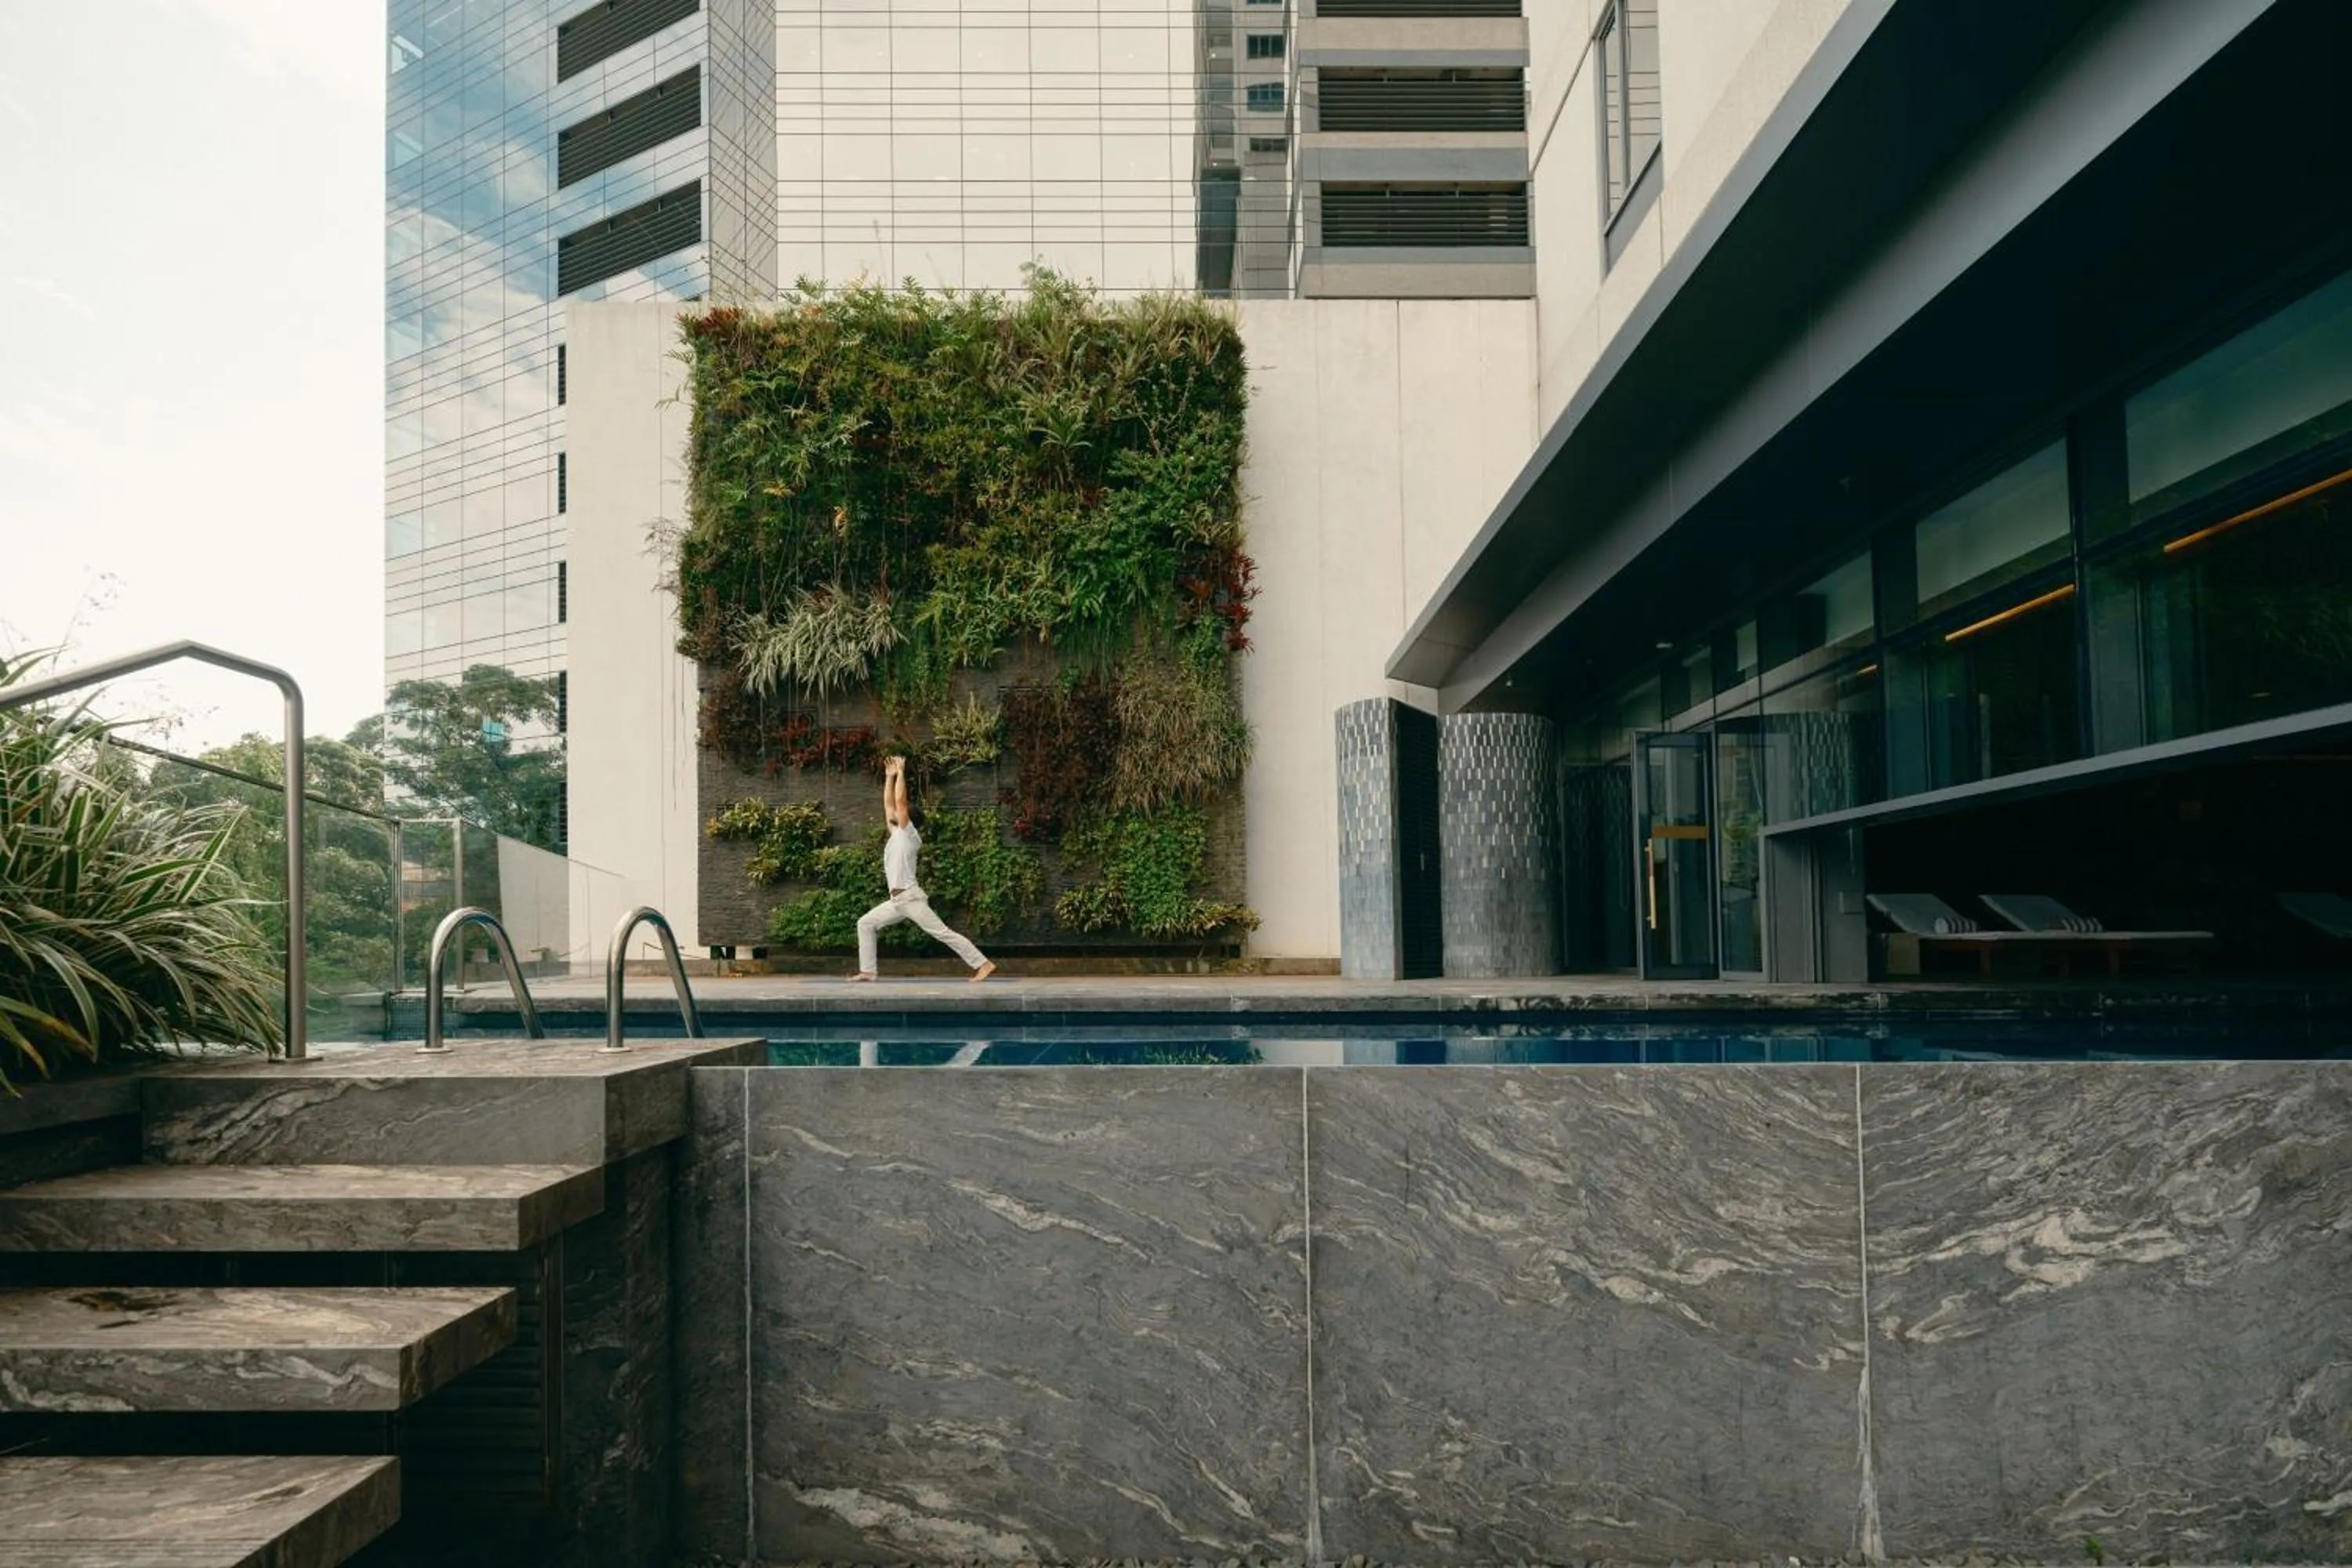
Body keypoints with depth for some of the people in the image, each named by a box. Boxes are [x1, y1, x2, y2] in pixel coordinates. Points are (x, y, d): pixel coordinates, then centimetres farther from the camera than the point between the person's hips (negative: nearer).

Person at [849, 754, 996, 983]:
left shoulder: (908, 834, -5)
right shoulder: (896, 834, 18)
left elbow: (900, 800, -12)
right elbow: (888, 803, 23)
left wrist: (901, 772, -6)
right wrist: (889, 776, 23)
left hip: (911, 898, -9)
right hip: (897, 901, 9)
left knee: (942, 932, -13)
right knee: (865, 924, 11)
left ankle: (984, 964, -16)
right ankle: (867, 971, 11)